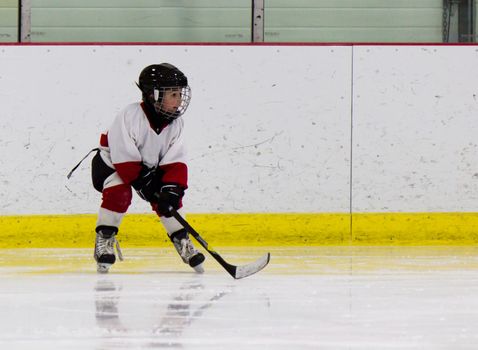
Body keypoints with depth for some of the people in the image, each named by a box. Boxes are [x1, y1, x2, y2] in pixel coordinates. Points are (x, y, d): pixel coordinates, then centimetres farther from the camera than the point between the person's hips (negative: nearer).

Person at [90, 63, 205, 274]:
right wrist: (144, 184, -32)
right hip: (112, 164, -5)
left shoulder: (175, 124, -14)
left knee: (168, 196, -10)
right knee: (119, 192, -30)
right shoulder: (130, 116, -33)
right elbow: (125, 160, -31)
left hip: (150, 167, 5)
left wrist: (172, 189, -32)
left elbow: (175, 162, -16)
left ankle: (182, 242, 5)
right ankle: (104, 240, -14)